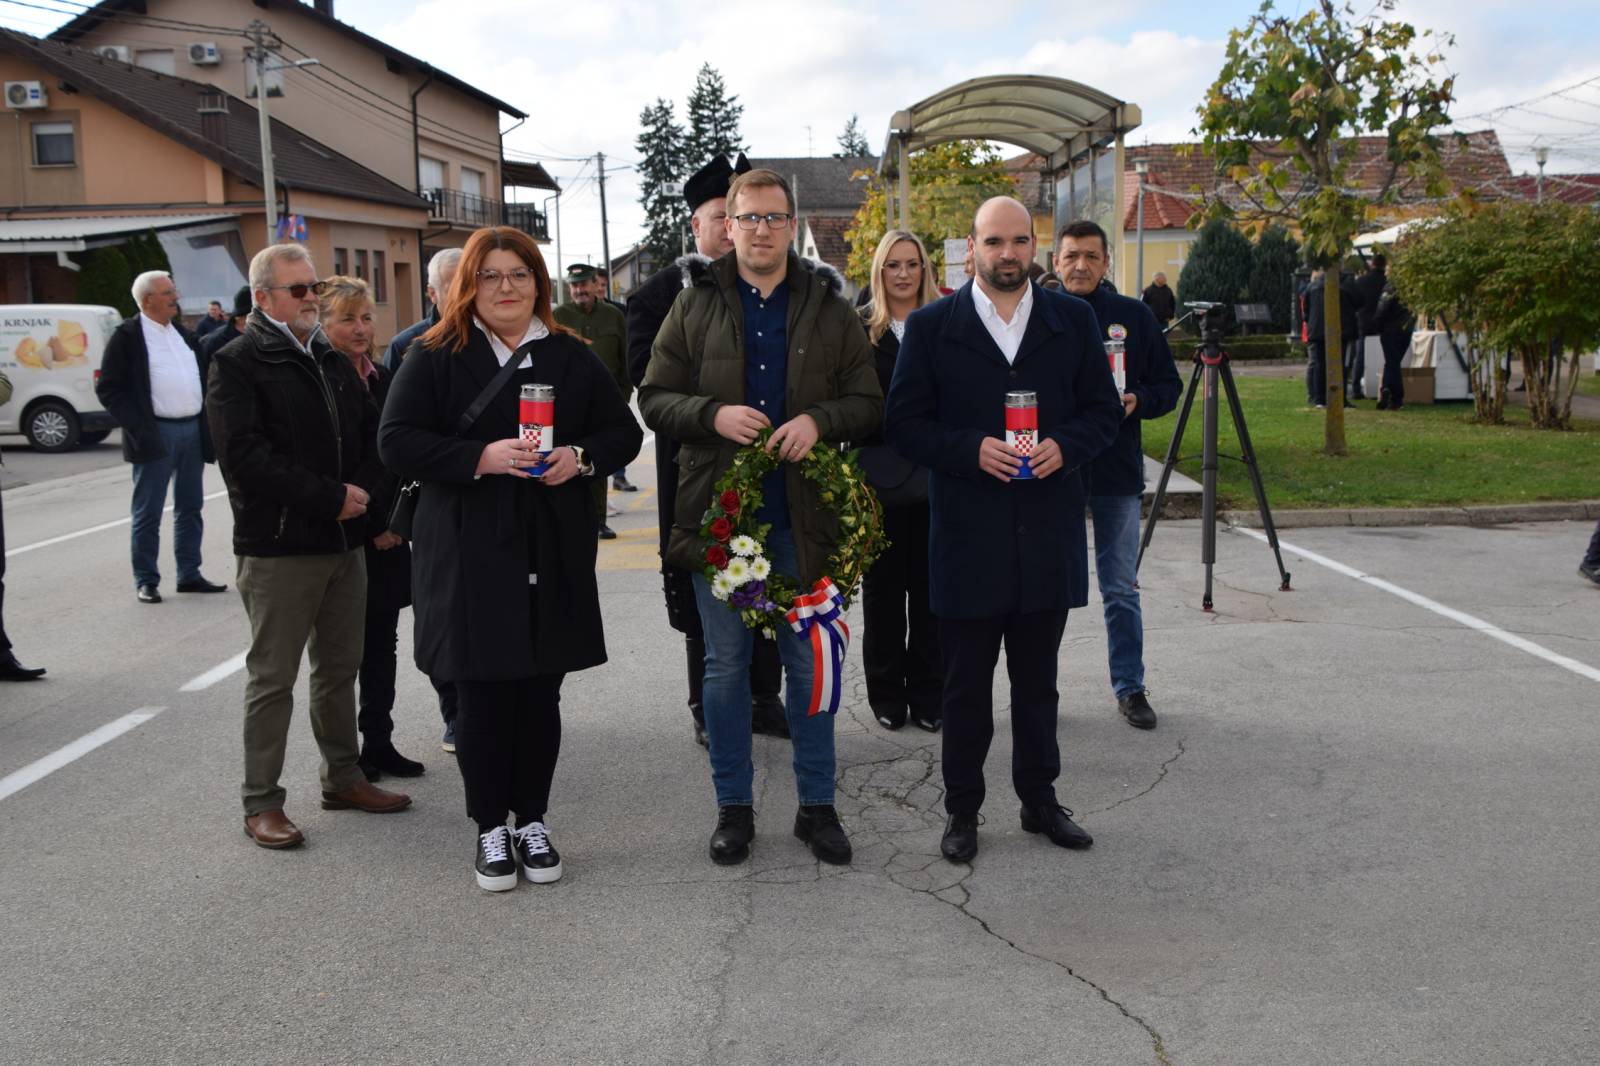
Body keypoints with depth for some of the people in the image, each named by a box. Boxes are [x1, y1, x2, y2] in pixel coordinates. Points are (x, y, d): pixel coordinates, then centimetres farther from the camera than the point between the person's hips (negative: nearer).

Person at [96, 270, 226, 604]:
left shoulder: (184, 333, 14)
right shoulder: (127, 337, -6)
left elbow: (203, 376, 20)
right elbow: (107, 389, -9)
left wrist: (207, 423, 8)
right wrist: (140, 429, -16)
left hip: (193, 431, 6)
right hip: (157, 435, -6)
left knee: (190, 508, 11)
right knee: (147, 513, 1)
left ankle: (189, 574, 19)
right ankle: (146, 581, 8)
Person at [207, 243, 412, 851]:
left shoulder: (331, 361, 16)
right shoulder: (238, 365, -7)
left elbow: (373, 432, 16)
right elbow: (245, 457, -18)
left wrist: (363, 490, -4)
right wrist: (331, 497, -18)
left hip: (343, 541, 7)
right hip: (277, 548, -7)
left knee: (340, 668, 15)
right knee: (272, 677, 0)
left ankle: (343, 778, 28)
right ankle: (261, 802, 8)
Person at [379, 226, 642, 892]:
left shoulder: (571, 357, 10)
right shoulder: (435, 357, 1)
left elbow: (623, 432, 12)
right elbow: (396, 441, -7)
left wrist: (581, 457, -9)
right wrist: (481, 457, -19)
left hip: (553, 554, 3)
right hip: (469, 555, -2)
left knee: (540, 693, 9)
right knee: (481, 695, 3)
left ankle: (532, 821, 23)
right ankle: (490, 829, 18)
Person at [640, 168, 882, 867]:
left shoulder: (829, 308, 5)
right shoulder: (695, 305, 5)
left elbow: (868, 402, 5)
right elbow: (654, 398, 2)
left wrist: (818, 421, -15)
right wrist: (713, 415, -16)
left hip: (804, 516, 0)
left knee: (810, 663, 8)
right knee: (726, 665, 8)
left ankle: (817, 805, 21)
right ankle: (733, 807, 22)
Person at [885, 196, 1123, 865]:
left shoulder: (1073, 320, 6)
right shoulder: (932, 326, -1)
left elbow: (1104, 408, 8)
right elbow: (905, 423, -3)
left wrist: (1065, 445, -12)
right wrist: (972, 450, -18)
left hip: (1048, 534, 2)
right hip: (967, 537, -2)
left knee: (1038, 680, 15)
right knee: (966, 684, 8)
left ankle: (1039, 798, 29)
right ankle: (962, 809, 21)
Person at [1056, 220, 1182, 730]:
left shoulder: (1136, 316, 5)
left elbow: (1168, 385, 8)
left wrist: (1137, 401, -11)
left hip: (1117, 475, 1)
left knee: (1121, 589, 8)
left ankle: (1130, 687, 19)